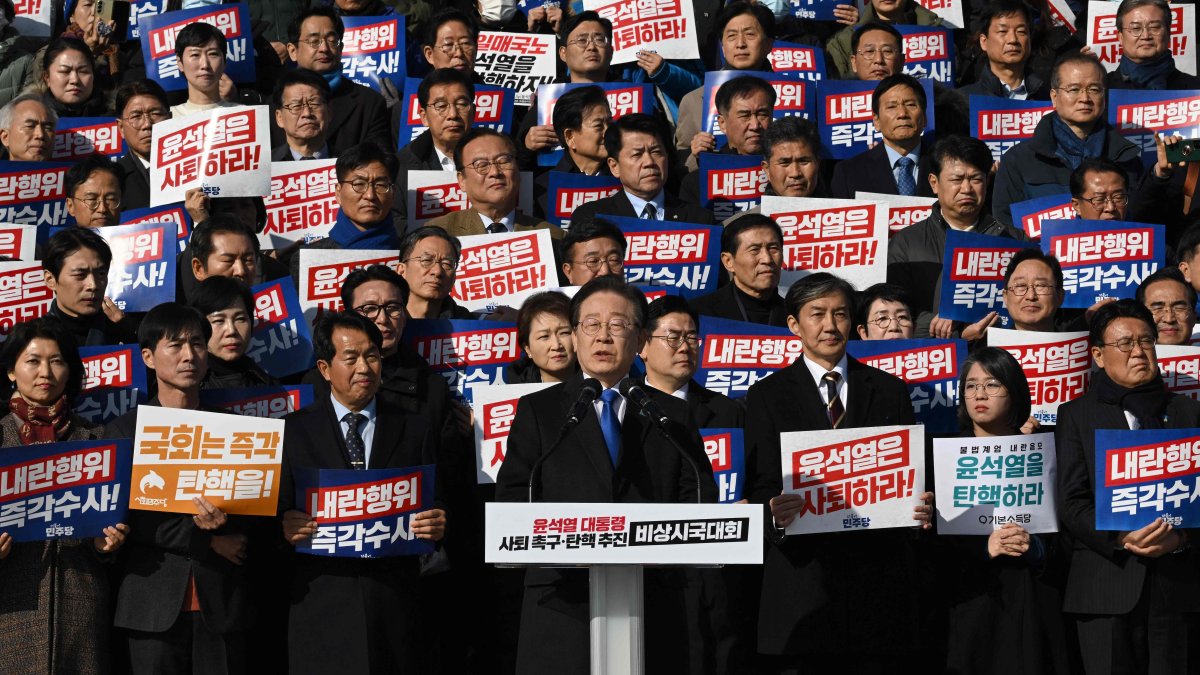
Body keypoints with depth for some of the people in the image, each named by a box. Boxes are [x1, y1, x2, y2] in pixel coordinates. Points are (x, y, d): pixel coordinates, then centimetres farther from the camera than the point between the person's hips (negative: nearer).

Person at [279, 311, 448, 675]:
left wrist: (437, 525, -12)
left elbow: (435, 506, 9)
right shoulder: (294, 431, 7)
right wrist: (285, 527, -16)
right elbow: (278, 512, 5)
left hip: (394, 604, 1)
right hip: (322, 602, -1)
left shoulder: (416, 430, 10)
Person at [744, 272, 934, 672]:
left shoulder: (889, 391, 14)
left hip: (876, 572, 2)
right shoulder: (767, 396, 8)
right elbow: (761, 486, 1)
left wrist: (921, 508, -11)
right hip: (802, 575, -1)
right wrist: (776, 513, -21)